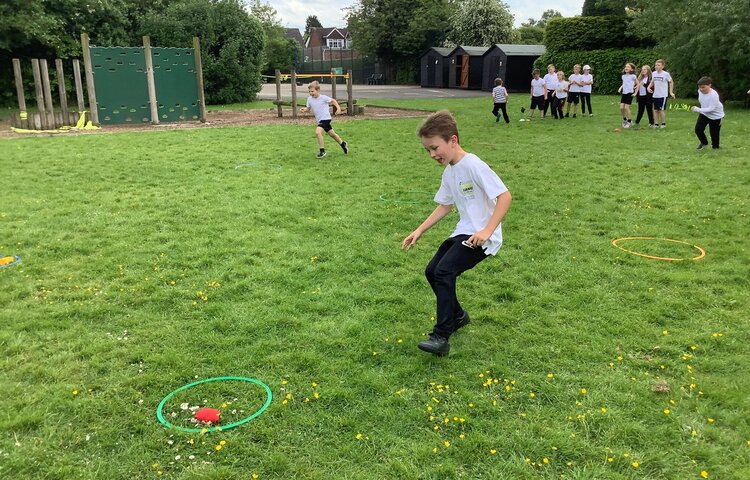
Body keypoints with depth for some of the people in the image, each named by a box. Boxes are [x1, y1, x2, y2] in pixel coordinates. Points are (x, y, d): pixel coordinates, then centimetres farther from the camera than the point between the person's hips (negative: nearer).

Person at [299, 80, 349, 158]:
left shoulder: (323, 98, -15)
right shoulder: (309, 99, -1)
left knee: (318, 132, -27)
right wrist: (304, 109, -12)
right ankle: (343, 144, 44)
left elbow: (333, 100, -3)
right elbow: (308, 108, 9)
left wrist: (338, 108, -13)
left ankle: (322, 151, -18)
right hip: (319, 120, 7)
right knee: (332, 134, 21)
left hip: (325, 118, -7)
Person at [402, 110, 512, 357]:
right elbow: (444, 206, 19)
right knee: (431, 271, 8)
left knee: (444, 271, -23)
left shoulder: (473, 165, -18)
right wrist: (419, 231, 12)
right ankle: (457, 315, 29)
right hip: (462, 233, 9)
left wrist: (487, 230, -28)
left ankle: (441, 337, -17)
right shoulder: (449, 172, 10)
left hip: (481, 237, -9)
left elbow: (504, 196, -21)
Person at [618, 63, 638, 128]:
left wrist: (635, 92, -2)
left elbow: (638, 84, 0)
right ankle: (624, 119, 19)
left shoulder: (633, 76, -7)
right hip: (624, 93, 5)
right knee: (621, 107, -3)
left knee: (626, 107, -9)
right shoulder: (623, 76, 9)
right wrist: (620, 88, 5)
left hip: (629, 93, -5)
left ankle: (629, 122, 5)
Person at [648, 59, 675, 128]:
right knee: (655, 110, 7)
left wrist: (671, 92, 0)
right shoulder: (653, 73, 4)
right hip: (655, 95, 5)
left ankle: (663, 124, 7)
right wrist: (649, 87, -1)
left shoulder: (666, 74, -9)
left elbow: (671, 82, 3)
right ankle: (656, 124, 14)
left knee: (662, 110, -5)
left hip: (663, 95, -5)